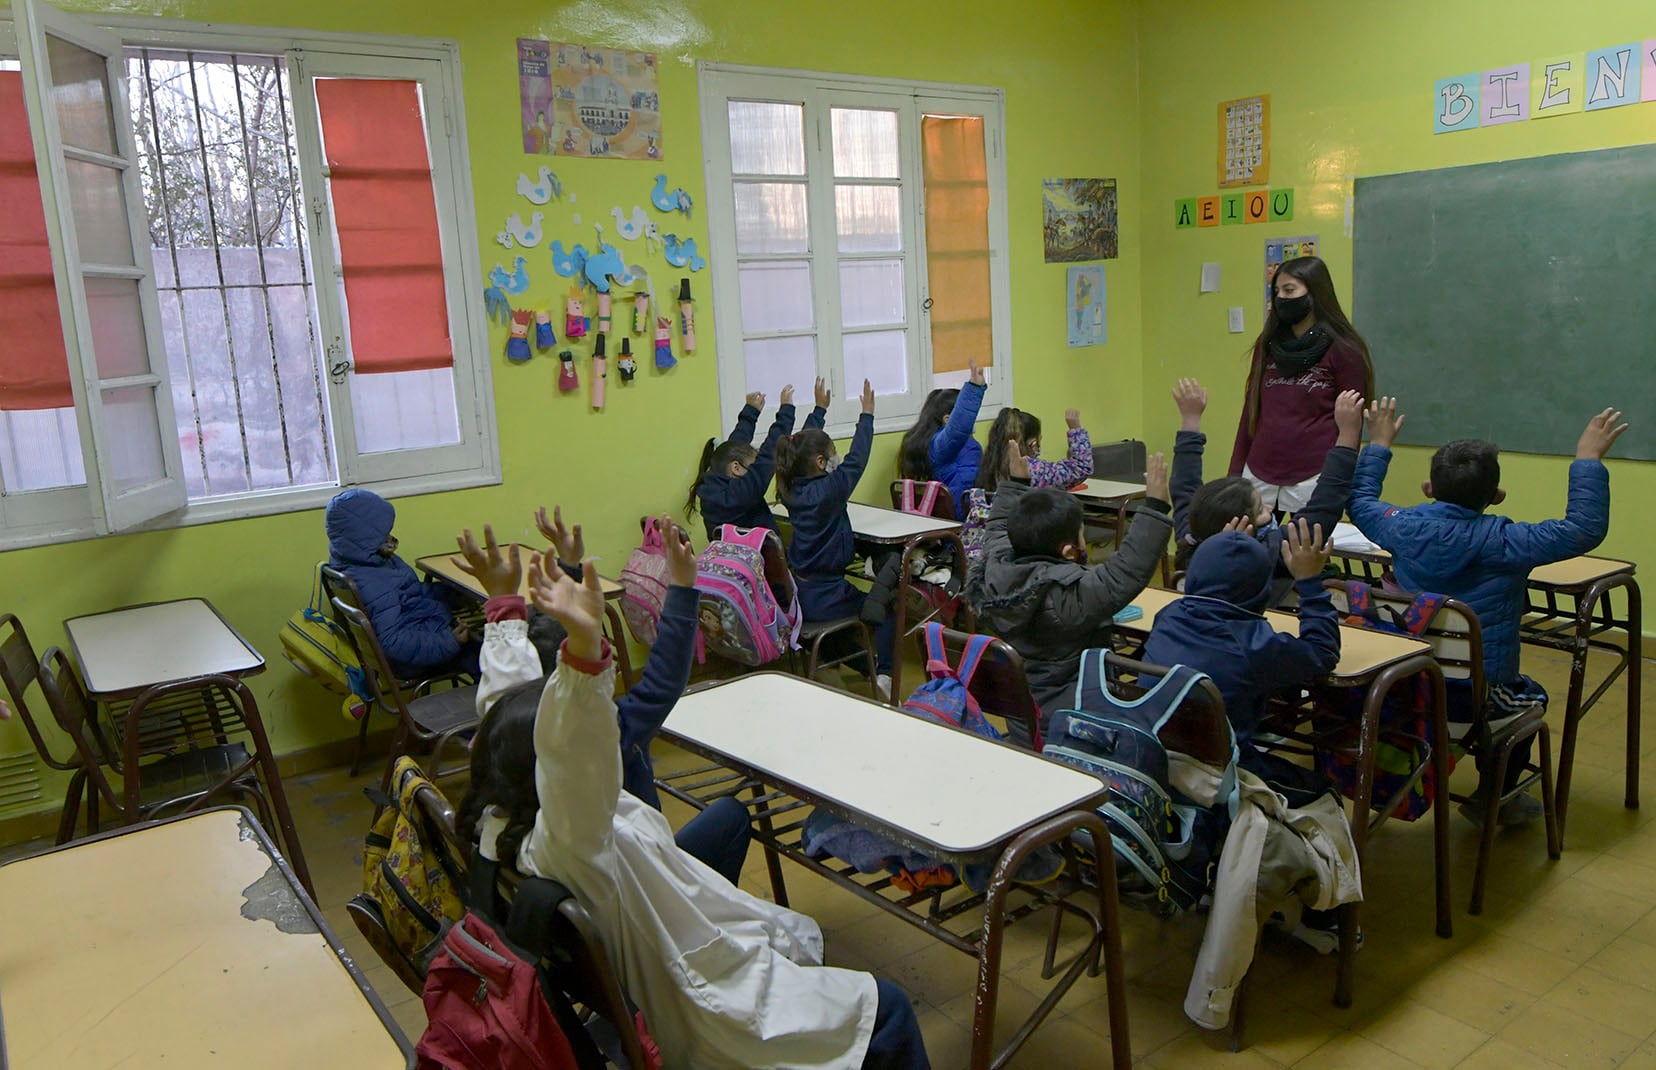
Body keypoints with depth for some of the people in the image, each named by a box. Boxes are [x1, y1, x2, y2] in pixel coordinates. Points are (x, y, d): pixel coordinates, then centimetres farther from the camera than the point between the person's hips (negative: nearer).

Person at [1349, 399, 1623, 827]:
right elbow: (1585, 528, -14)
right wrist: (1588, 459, -5)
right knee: (1531, 694, 32)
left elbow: (1360, 501, 13)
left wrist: (1378, 446, 23)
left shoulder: (1404, 528, -9)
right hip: (1473, 696, -5)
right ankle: (1494, 798, 41)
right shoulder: (1503, 542, -21)